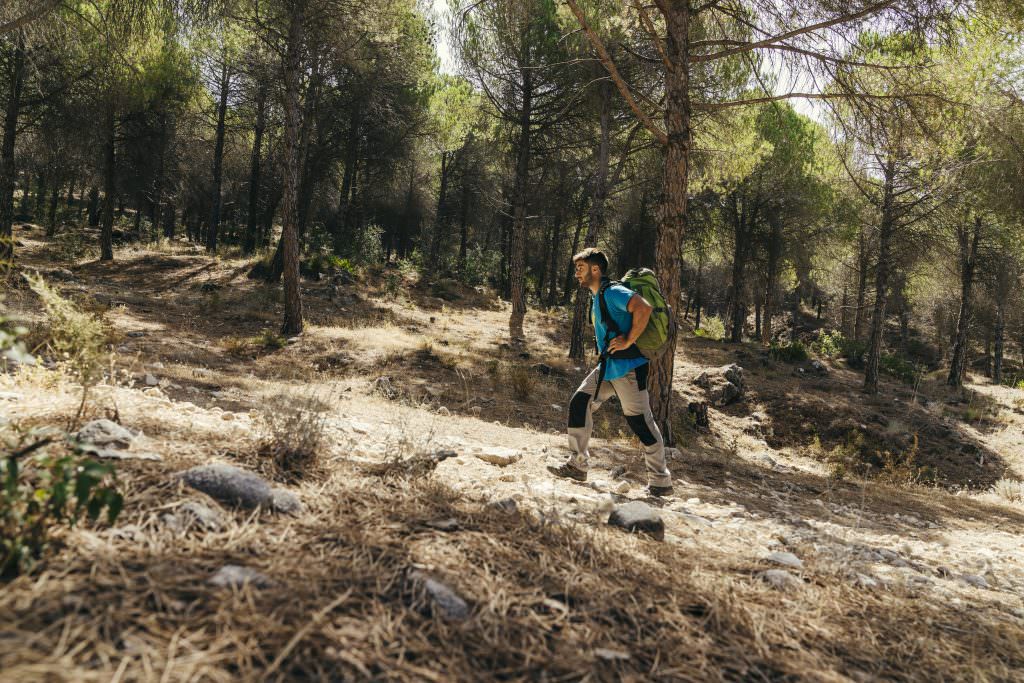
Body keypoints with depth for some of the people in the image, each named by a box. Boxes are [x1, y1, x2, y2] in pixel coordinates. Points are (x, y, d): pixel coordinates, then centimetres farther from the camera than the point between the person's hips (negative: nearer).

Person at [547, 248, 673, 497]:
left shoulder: (612, 292, -14)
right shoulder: (598, 298, 16)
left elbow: (644, 308, -29)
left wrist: (629, 342, -23)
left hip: (627, 367, -10)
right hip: (607, 366, 10)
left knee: (641, 421, -4)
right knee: (579, 403, 6)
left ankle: (661, 482, 7)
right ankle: (577, 465, 13)